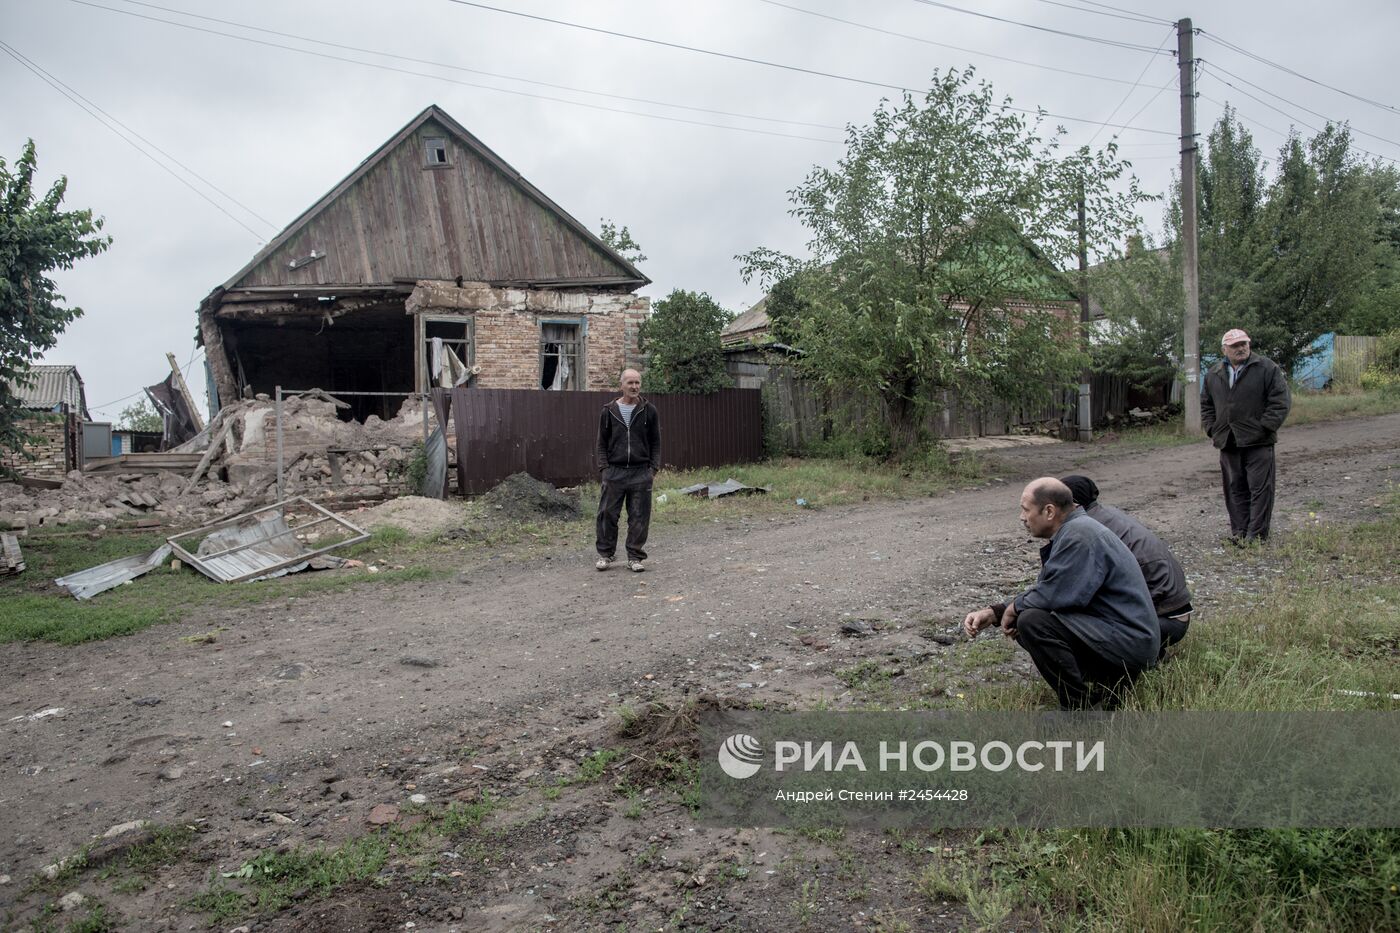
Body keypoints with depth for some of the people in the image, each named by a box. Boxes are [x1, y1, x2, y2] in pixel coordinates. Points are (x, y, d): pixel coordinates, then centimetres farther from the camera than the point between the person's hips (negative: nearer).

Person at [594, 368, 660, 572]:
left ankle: (635, 557, 13)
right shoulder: (609, 411, 4)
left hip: (641, 473, 0)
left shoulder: (649, 410, 4)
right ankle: (605, 554, 17)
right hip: (614, 472, 0)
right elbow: (602, 443, 7)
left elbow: (655, 442, 7)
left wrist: (654, 468, -1)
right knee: (607, 514, 3)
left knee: (639, 517, 3)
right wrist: (603, 467, -2)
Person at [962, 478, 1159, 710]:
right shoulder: (1070, 533, 14)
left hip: (1129, 645, -11)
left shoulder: (1079, 536, -19)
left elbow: (1054, 595, -26)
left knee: (1033, 622, -24)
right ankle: (1106, 686, 11)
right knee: (1022, 624, 12)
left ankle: (1082, 707, -11)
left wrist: (1015, 607, -6)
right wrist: (994, 613, 6)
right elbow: (1042, 592, 17)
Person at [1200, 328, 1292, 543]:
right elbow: (1206, 405, 20)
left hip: (1258, 443, -4)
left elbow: (1281, 400, -6)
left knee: (1260, 489, -2)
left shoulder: (1267, 368, -2)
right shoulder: (1213, 374, 11)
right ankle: (1239, 533, 16)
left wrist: (1265, 427, -11)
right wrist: (1213, 430, 9)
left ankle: (1257, 535, 2)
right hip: (1228, 444, 4)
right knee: (1235, 489, 9)